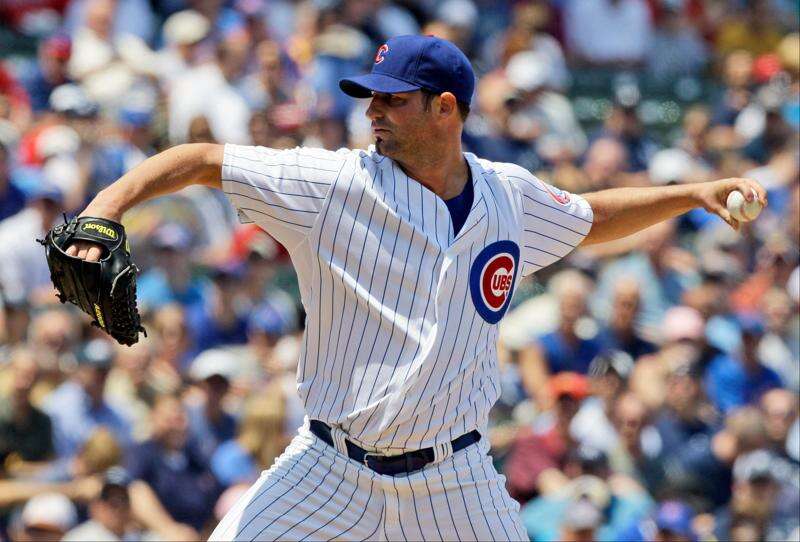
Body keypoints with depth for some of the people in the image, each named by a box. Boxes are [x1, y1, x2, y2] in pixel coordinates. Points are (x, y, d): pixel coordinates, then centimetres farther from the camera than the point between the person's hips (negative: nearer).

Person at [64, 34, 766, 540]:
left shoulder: (509, 197, 3)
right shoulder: (335, 183, -9)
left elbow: (592, 218, 23)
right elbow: (201, 160, -10)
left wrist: (694, 193, 15)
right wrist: (105, 207, -25)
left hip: (455, 479, 2)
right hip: (332, 467, -2)